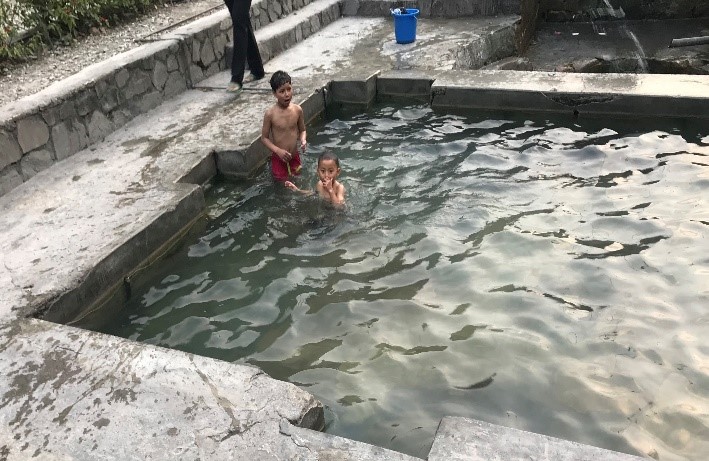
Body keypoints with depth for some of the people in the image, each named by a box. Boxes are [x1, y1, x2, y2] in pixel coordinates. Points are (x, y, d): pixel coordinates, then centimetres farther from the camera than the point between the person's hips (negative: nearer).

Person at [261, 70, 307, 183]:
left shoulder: (297, 110, -9)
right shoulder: (270, 113, -18)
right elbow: (264, 138, -10)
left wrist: (303, 141, -16)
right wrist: (278, 151, -23)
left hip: (295, 156, 3)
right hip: (279, 157, -3)